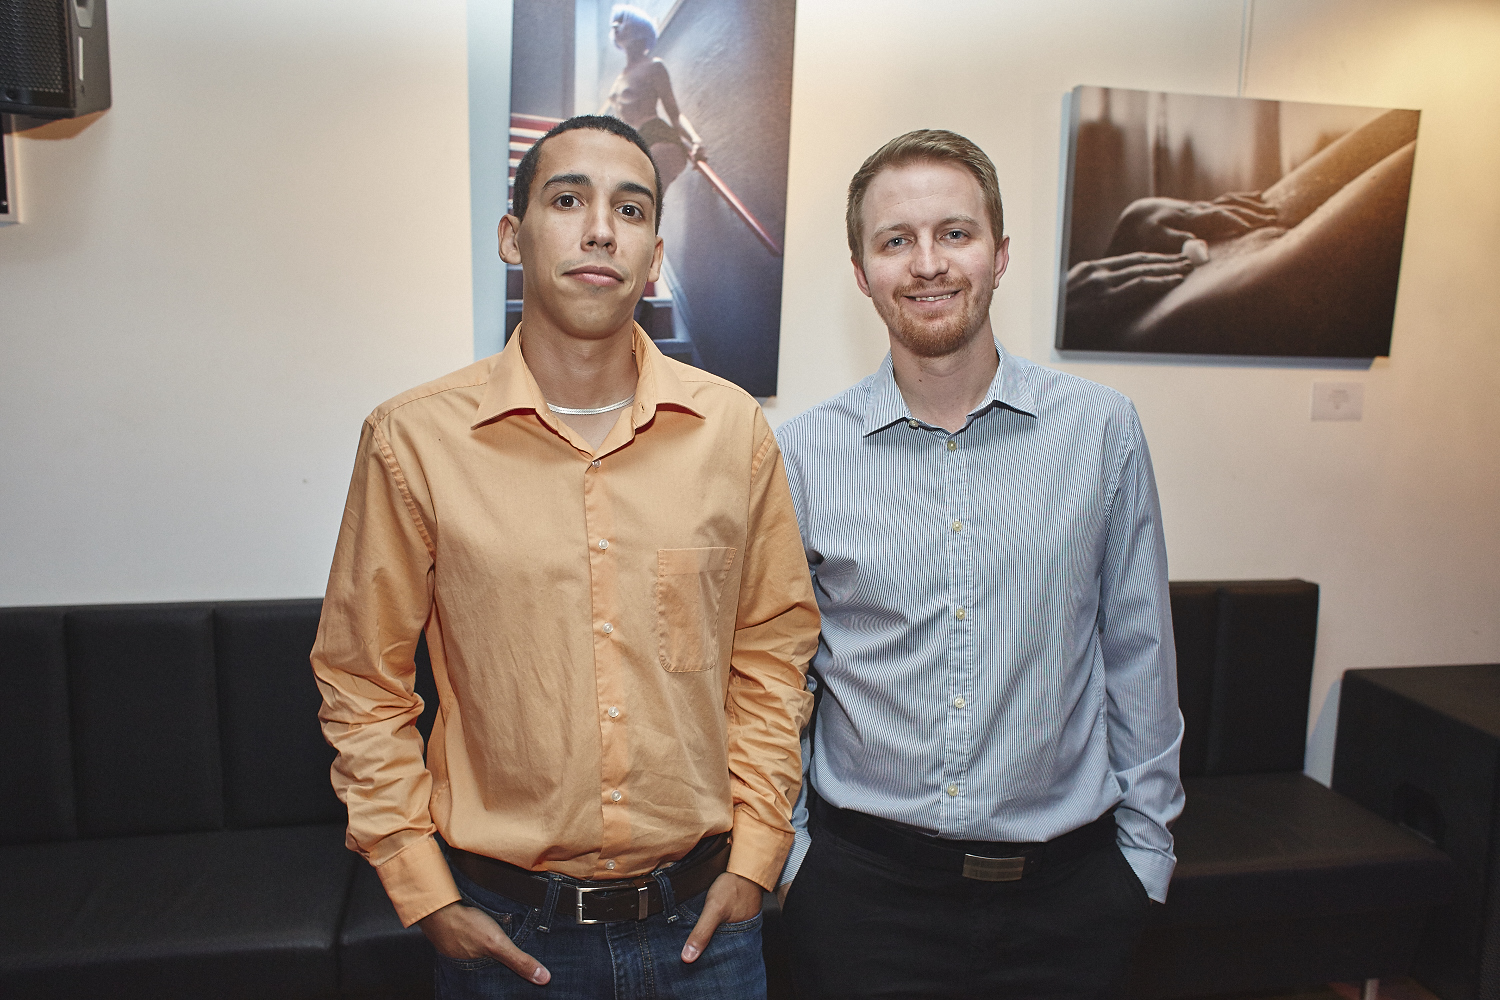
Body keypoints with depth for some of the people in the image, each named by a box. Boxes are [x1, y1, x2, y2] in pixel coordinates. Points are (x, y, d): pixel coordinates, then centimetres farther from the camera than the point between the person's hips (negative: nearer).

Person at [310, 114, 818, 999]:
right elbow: (362, 680, -2)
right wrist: (424, 894, -3)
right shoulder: (413, 439, -9)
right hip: (505, 924, -1)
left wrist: (755, 852, 0)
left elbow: (774, 645, 3)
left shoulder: (734, 429, -4)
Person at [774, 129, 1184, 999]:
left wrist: (1145, 844, 5)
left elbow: (1139, 652, 3)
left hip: (1065, 884, 1)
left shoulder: (1103, 430, -4)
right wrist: (784, 844, 3)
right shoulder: (803, 453, -6)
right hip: (863, 877, 0)